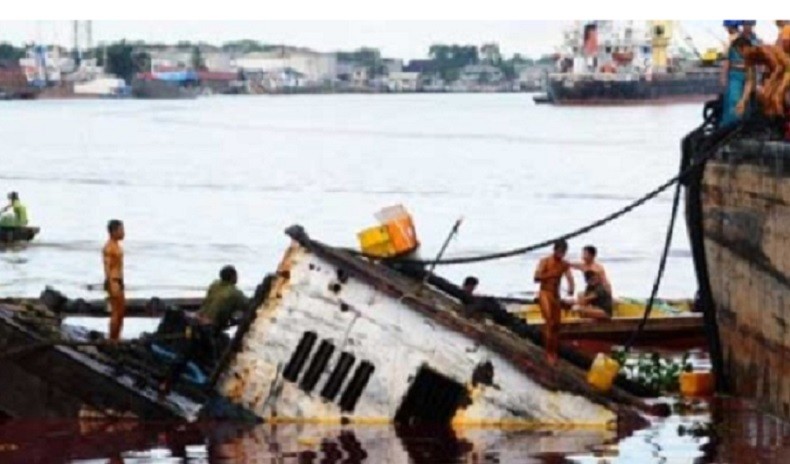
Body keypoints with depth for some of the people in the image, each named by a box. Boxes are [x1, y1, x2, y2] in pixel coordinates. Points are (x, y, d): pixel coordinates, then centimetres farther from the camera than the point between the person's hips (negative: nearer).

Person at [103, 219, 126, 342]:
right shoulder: (108, 247, -15)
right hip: (113, 281, -10)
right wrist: (112, 286, -26)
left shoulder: (117, 245, 15)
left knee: (122, 311, 13)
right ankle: (112, 340, -6)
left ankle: (116, 338, 20)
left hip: (118, 281, 10)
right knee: (116, 312, -8)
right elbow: (107, 267, -21)